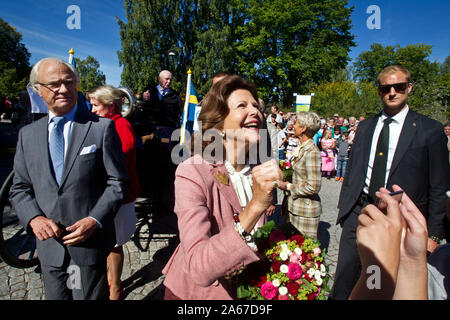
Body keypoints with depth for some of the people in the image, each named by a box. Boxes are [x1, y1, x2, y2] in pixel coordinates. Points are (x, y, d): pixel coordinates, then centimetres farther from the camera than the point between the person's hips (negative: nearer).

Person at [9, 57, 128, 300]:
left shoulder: (102, 127, -8)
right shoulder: (27, 134, 5)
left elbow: (117, 182, -8)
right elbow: (19, 189, 8)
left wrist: (95, 220, -18)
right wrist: (33, 218, -10)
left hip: (90, 241, -4)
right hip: (48, 243, 4)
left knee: (90, 296, 12)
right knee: (55, 296, 22)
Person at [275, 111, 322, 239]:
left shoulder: (312, 152, -19)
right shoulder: (300, 148, 8)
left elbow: (313, 187, -21)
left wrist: (288, 186, -12)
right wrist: (286, 182, 3)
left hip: (306, 209, -8)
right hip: (294, 206, 8)